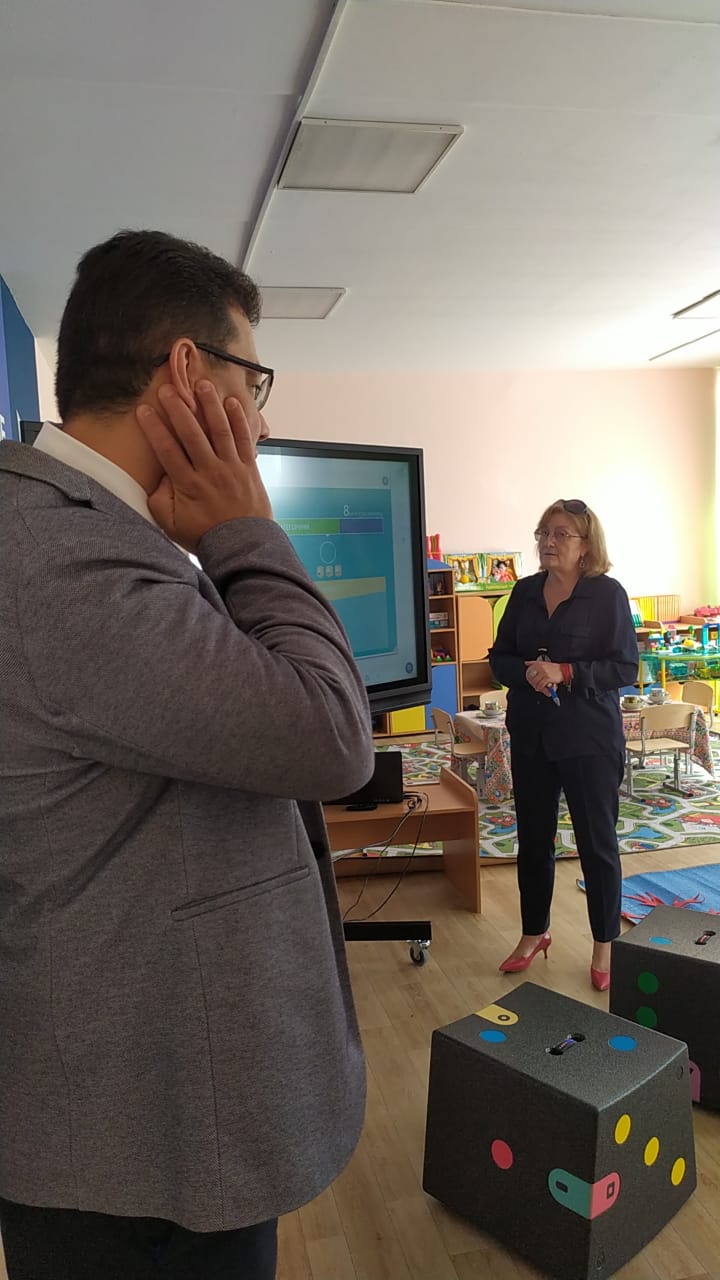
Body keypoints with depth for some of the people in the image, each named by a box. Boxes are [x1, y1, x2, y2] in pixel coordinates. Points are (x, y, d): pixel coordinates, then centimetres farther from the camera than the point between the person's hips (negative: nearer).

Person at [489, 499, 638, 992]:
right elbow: (500, 656, 6)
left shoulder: (607, 594, -8)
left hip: (590, 737, -4)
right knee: (533, 837, 14)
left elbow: (626, 668, -11)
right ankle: (534, 932, 33)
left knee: (598, 841, 7)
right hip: (530, 735, 4)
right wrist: (527, 673, -15)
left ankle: (604, 946, 25)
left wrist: (565, 672, -22)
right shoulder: (525, 591, 5)